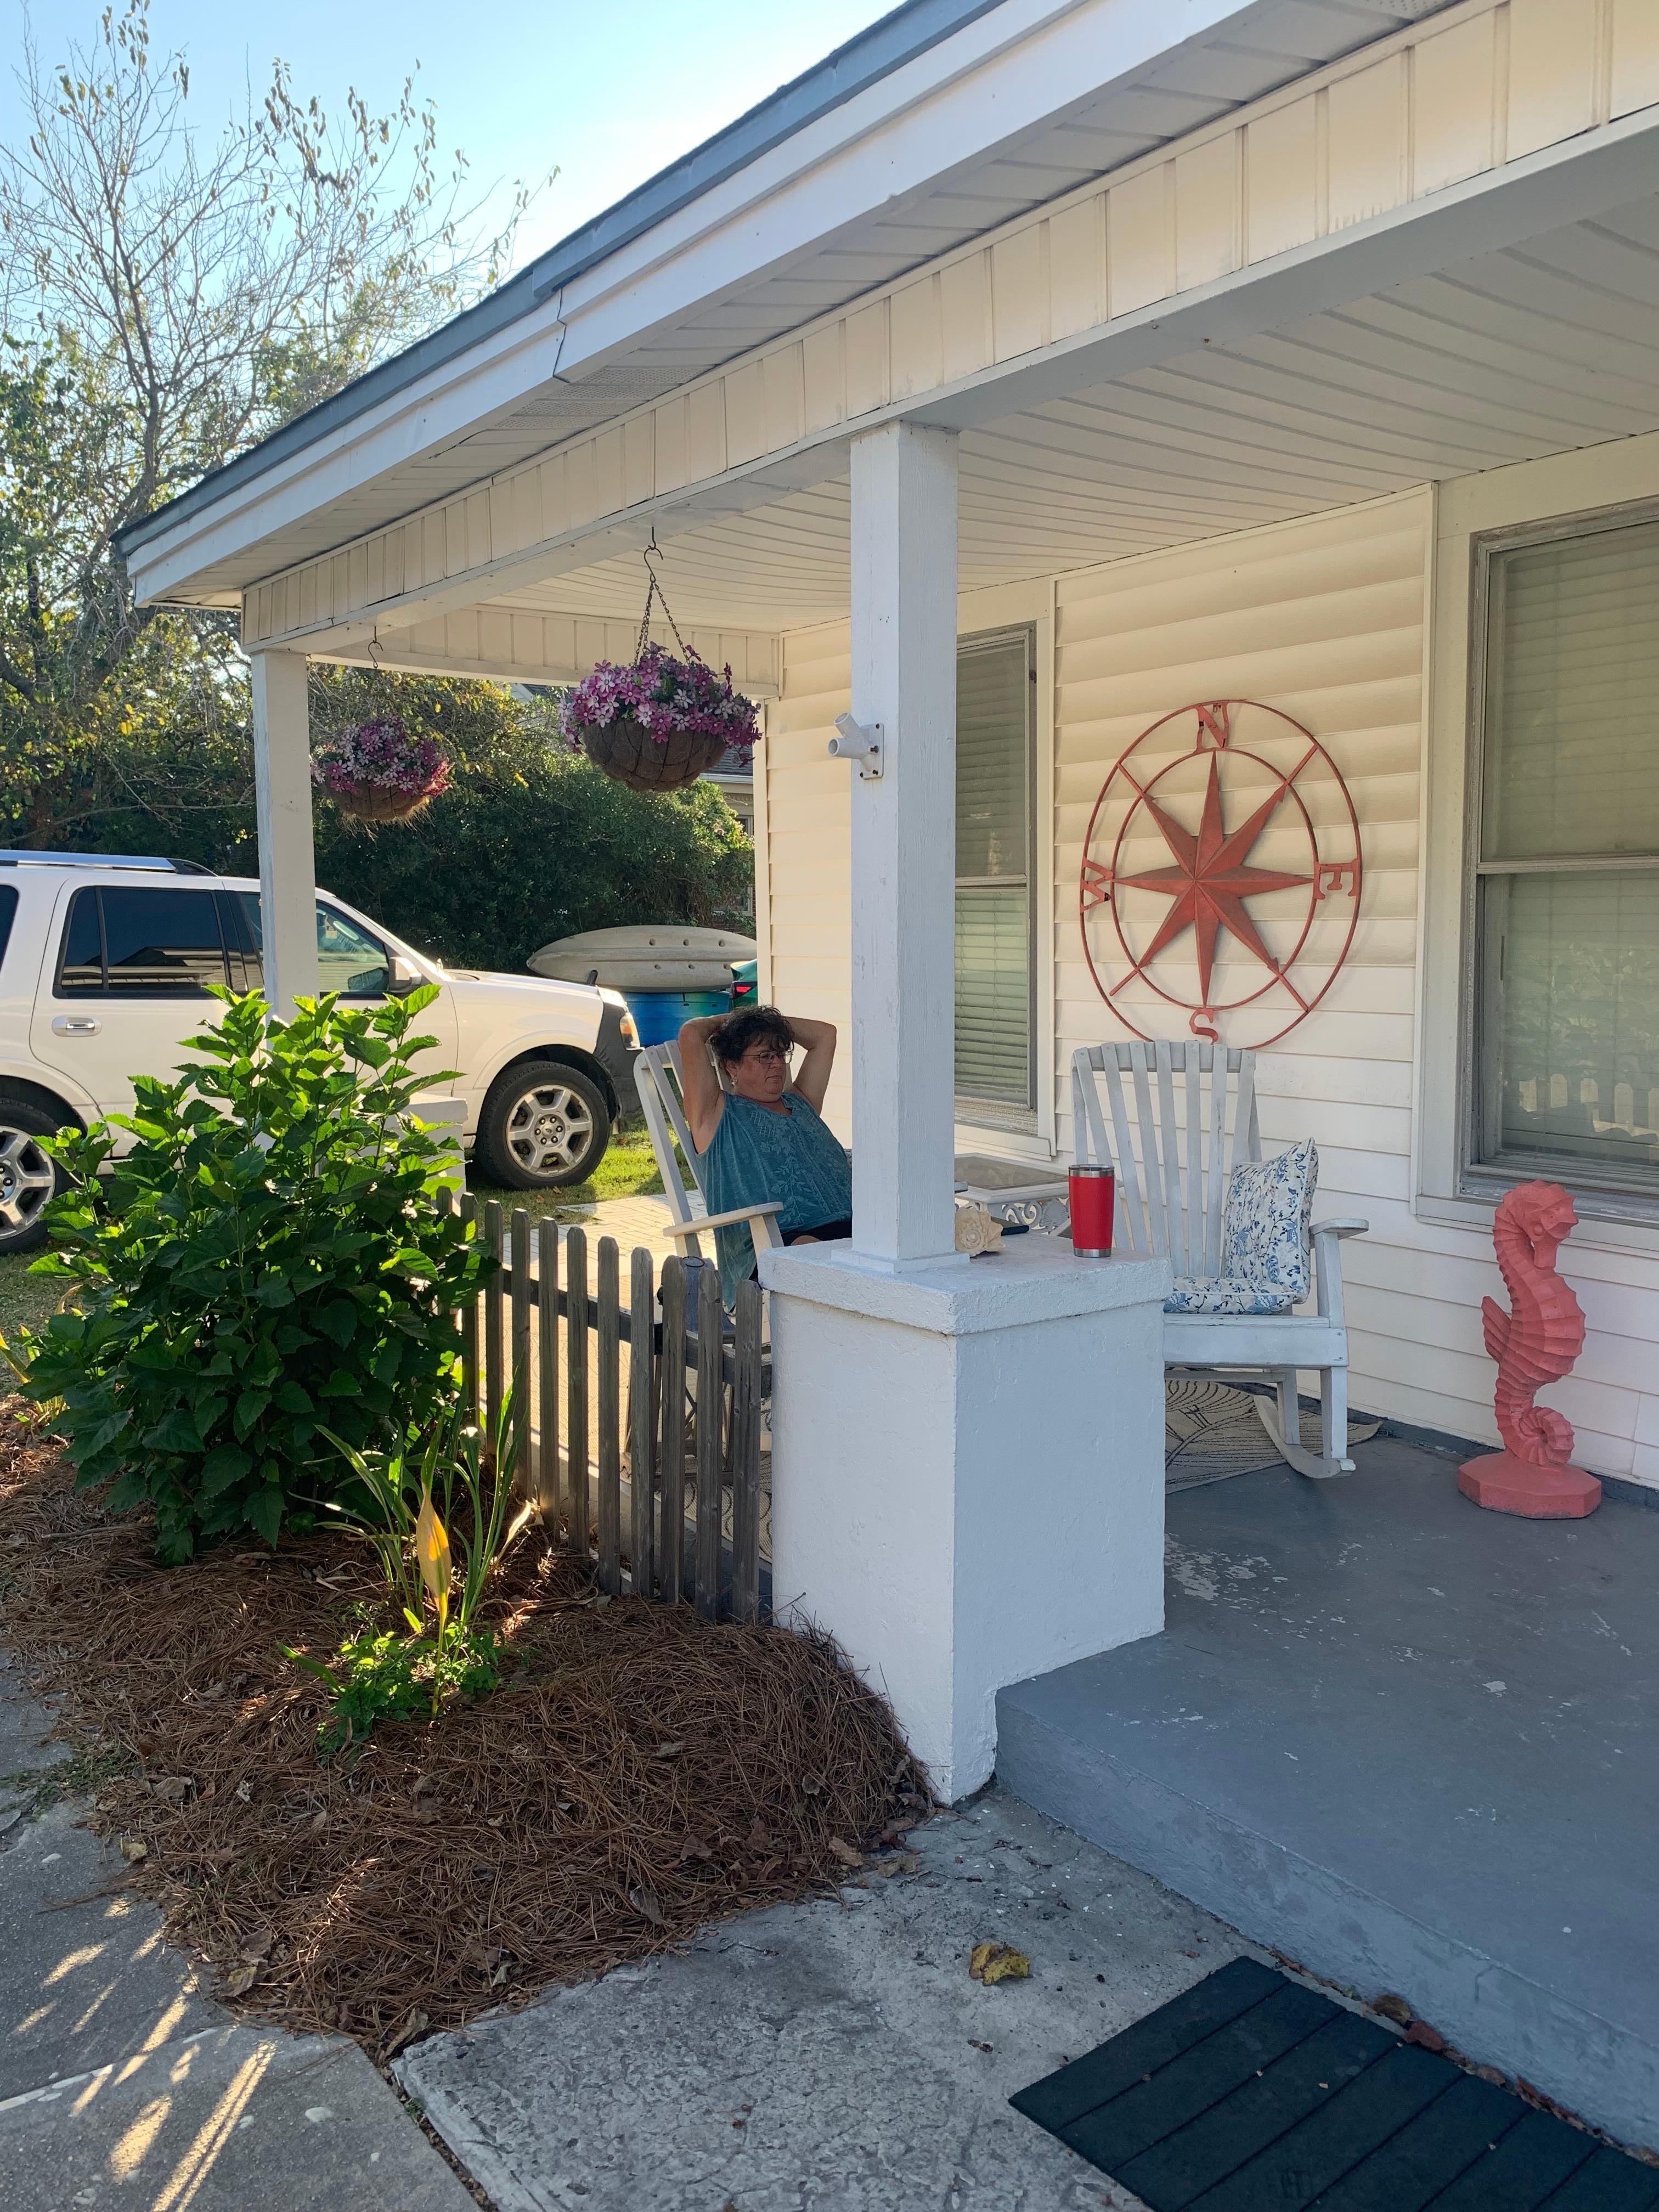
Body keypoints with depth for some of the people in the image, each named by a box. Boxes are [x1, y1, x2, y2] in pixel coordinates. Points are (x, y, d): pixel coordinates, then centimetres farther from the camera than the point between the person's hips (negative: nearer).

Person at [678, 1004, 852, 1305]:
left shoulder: (801, 1104, 33)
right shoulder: (719, 1115, 15)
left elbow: (825, 1034, 40)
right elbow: (691, 1035, 6)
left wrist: (769, 1020, 39)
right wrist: (724, 1021, 26)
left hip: (848, 1227, 6)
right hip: (778, 1242, -5)